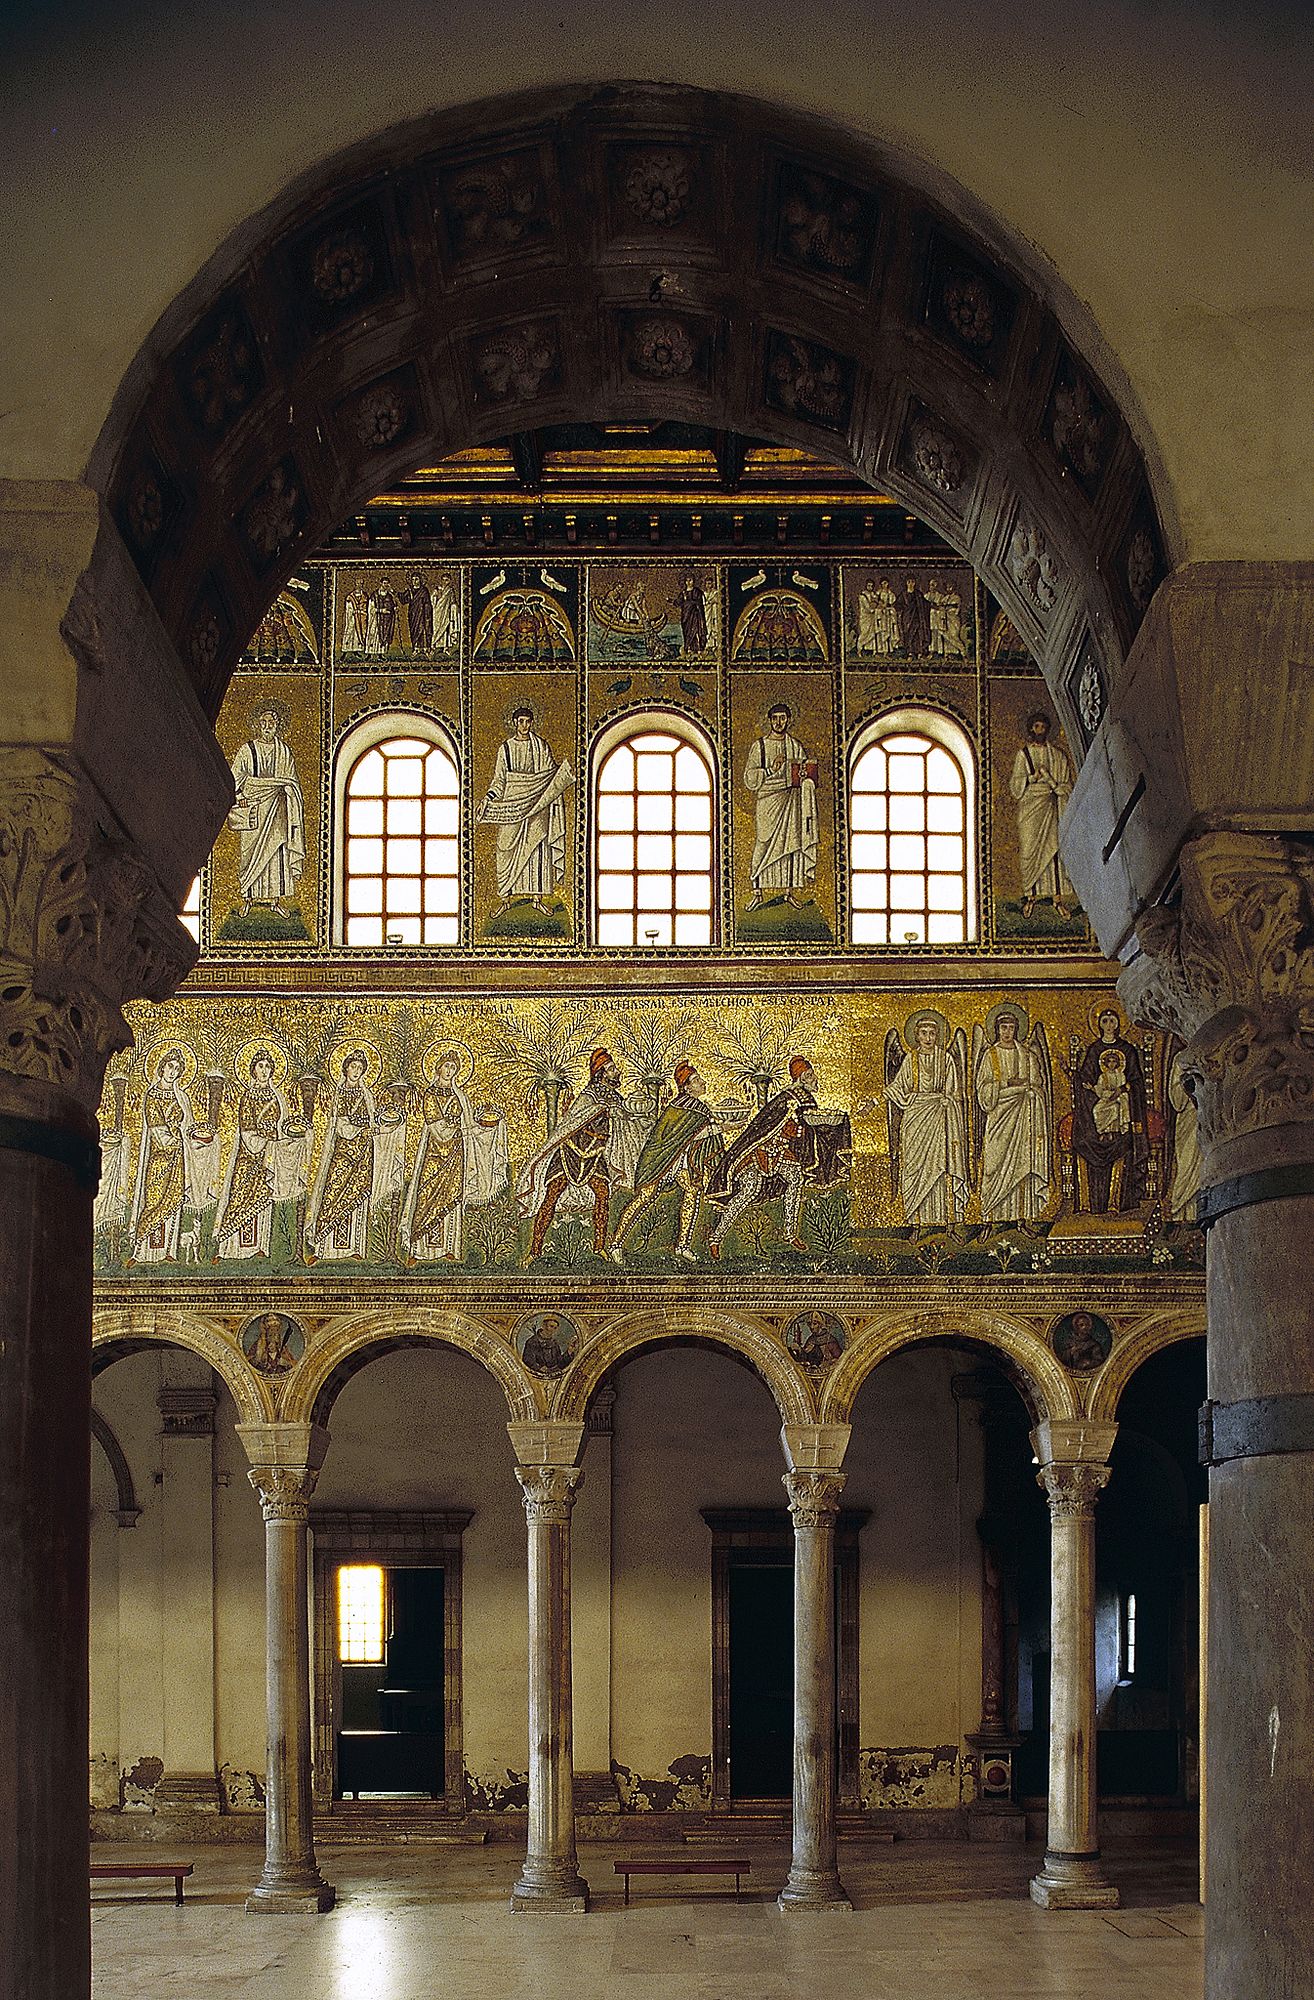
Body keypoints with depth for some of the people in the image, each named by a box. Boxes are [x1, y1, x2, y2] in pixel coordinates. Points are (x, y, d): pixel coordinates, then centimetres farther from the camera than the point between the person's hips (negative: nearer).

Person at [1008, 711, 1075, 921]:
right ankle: (1030, 895, 3)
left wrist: (1047, 778, -9)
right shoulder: (1023, 754, 6)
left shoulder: (1056, 754, 9)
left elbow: (1067, 785, 7)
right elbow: (1016, 785, 1)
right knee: (1030, 849, -3)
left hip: (1050, 806, 1)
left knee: (1053, 848, -4)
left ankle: (1057, 897, -2)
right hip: (1029, 807, -1)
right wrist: (1033, 777, -15)